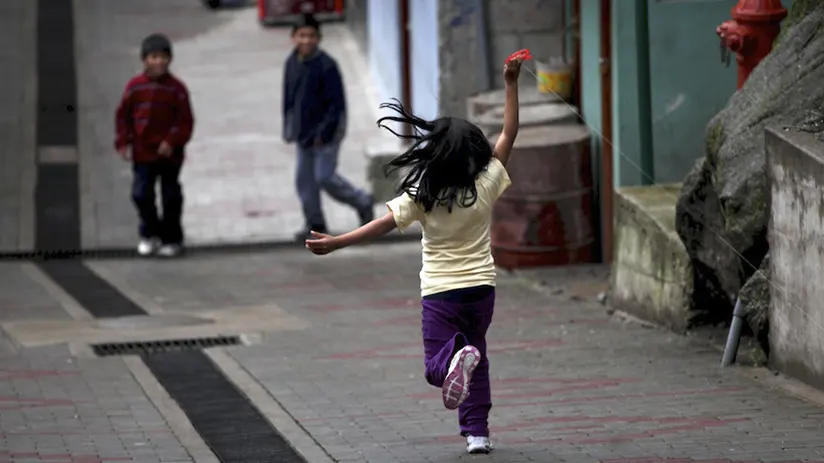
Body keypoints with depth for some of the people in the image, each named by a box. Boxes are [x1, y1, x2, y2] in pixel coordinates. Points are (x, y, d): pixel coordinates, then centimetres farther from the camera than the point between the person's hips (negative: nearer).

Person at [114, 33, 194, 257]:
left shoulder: (176, 88, -8)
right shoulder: (135, 87, -3)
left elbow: (185, 120, -7)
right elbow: (123, 115, 4)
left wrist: (172, 142, -18)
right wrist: (123, 142, -3)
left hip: (169, 153, -1)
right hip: (142, 154, 1)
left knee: (171, 197, 7)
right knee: (141, 195, 1)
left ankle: (172, 239, 21)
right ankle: (149, 234, 21)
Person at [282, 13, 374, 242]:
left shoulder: (326, 66, -19)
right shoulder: (292, 63, 2)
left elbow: (337, 104, -17)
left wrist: (324, 132, -18)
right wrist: (289, 128, 11)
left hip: (325, 133, -7)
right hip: (303, 133, 7)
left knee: (325, 177, -6)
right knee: (304, 179, 8)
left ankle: (362, 202, 16)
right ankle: (315, 224, 19)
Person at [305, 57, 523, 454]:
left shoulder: (423, 196, -15)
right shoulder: (486, 185, -8)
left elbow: (383, 224, -16)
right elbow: (509, 134, -1)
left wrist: (336, 243, -12)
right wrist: (511, 84, 2)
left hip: (440, 293, -3)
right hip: (481, 287, 3)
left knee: (436, 366, 3)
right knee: (475, 357, 19)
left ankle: (456, 358, -33)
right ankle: (477, 431, 12)